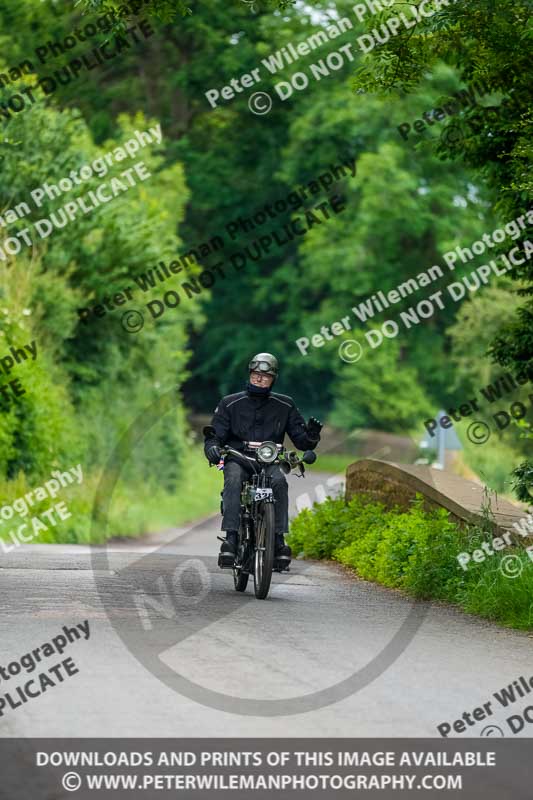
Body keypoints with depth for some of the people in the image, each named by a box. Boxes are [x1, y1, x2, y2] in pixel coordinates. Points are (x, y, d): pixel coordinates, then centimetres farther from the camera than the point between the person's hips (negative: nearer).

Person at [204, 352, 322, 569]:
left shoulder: (285, 406, 14)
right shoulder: (230, 403, 11)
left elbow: (300, 439, 12)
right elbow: (215, 433, 6)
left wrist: (311, 435, -13)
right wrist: (212, 447, -18)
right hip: (237, 459, -1)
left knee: (279, 481, -34)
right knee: (234, 479, -36)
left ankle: (279, 539, -33)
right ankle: (231, 539, -43)